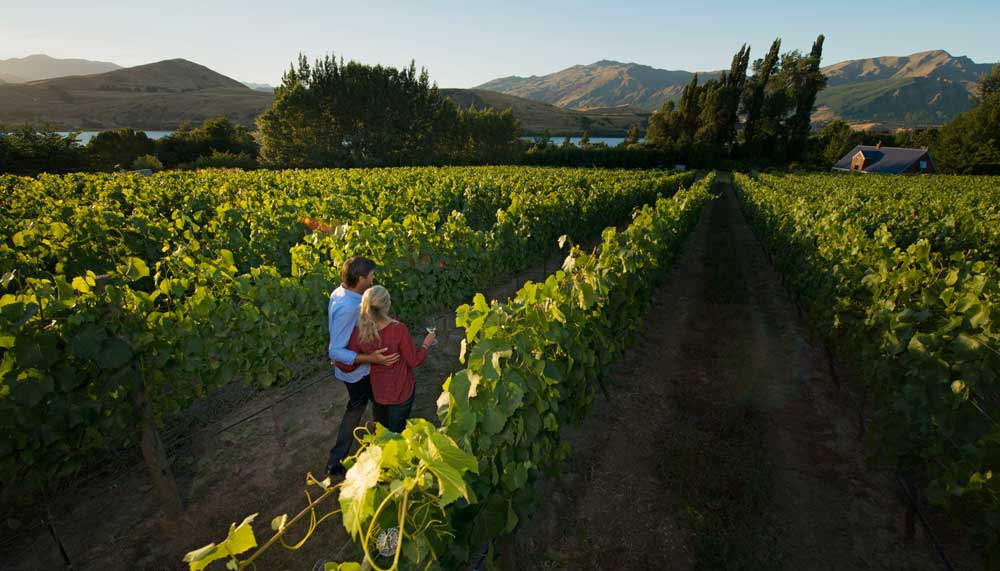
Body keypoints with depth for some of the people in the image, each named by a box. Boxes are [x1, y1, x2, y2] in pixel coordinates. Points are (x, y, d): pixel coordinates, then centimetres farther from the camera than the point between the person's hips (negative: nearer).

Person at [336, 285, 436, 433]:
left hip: (377, 392, 3)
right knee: (395, 432, 21)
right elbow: (414, 361, -19)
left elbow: (347, 366, -9)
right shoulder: (399, 329, -31)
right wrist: (426, 344, -1)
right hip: (401, 392, -3)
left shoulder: (359, 333, -20)